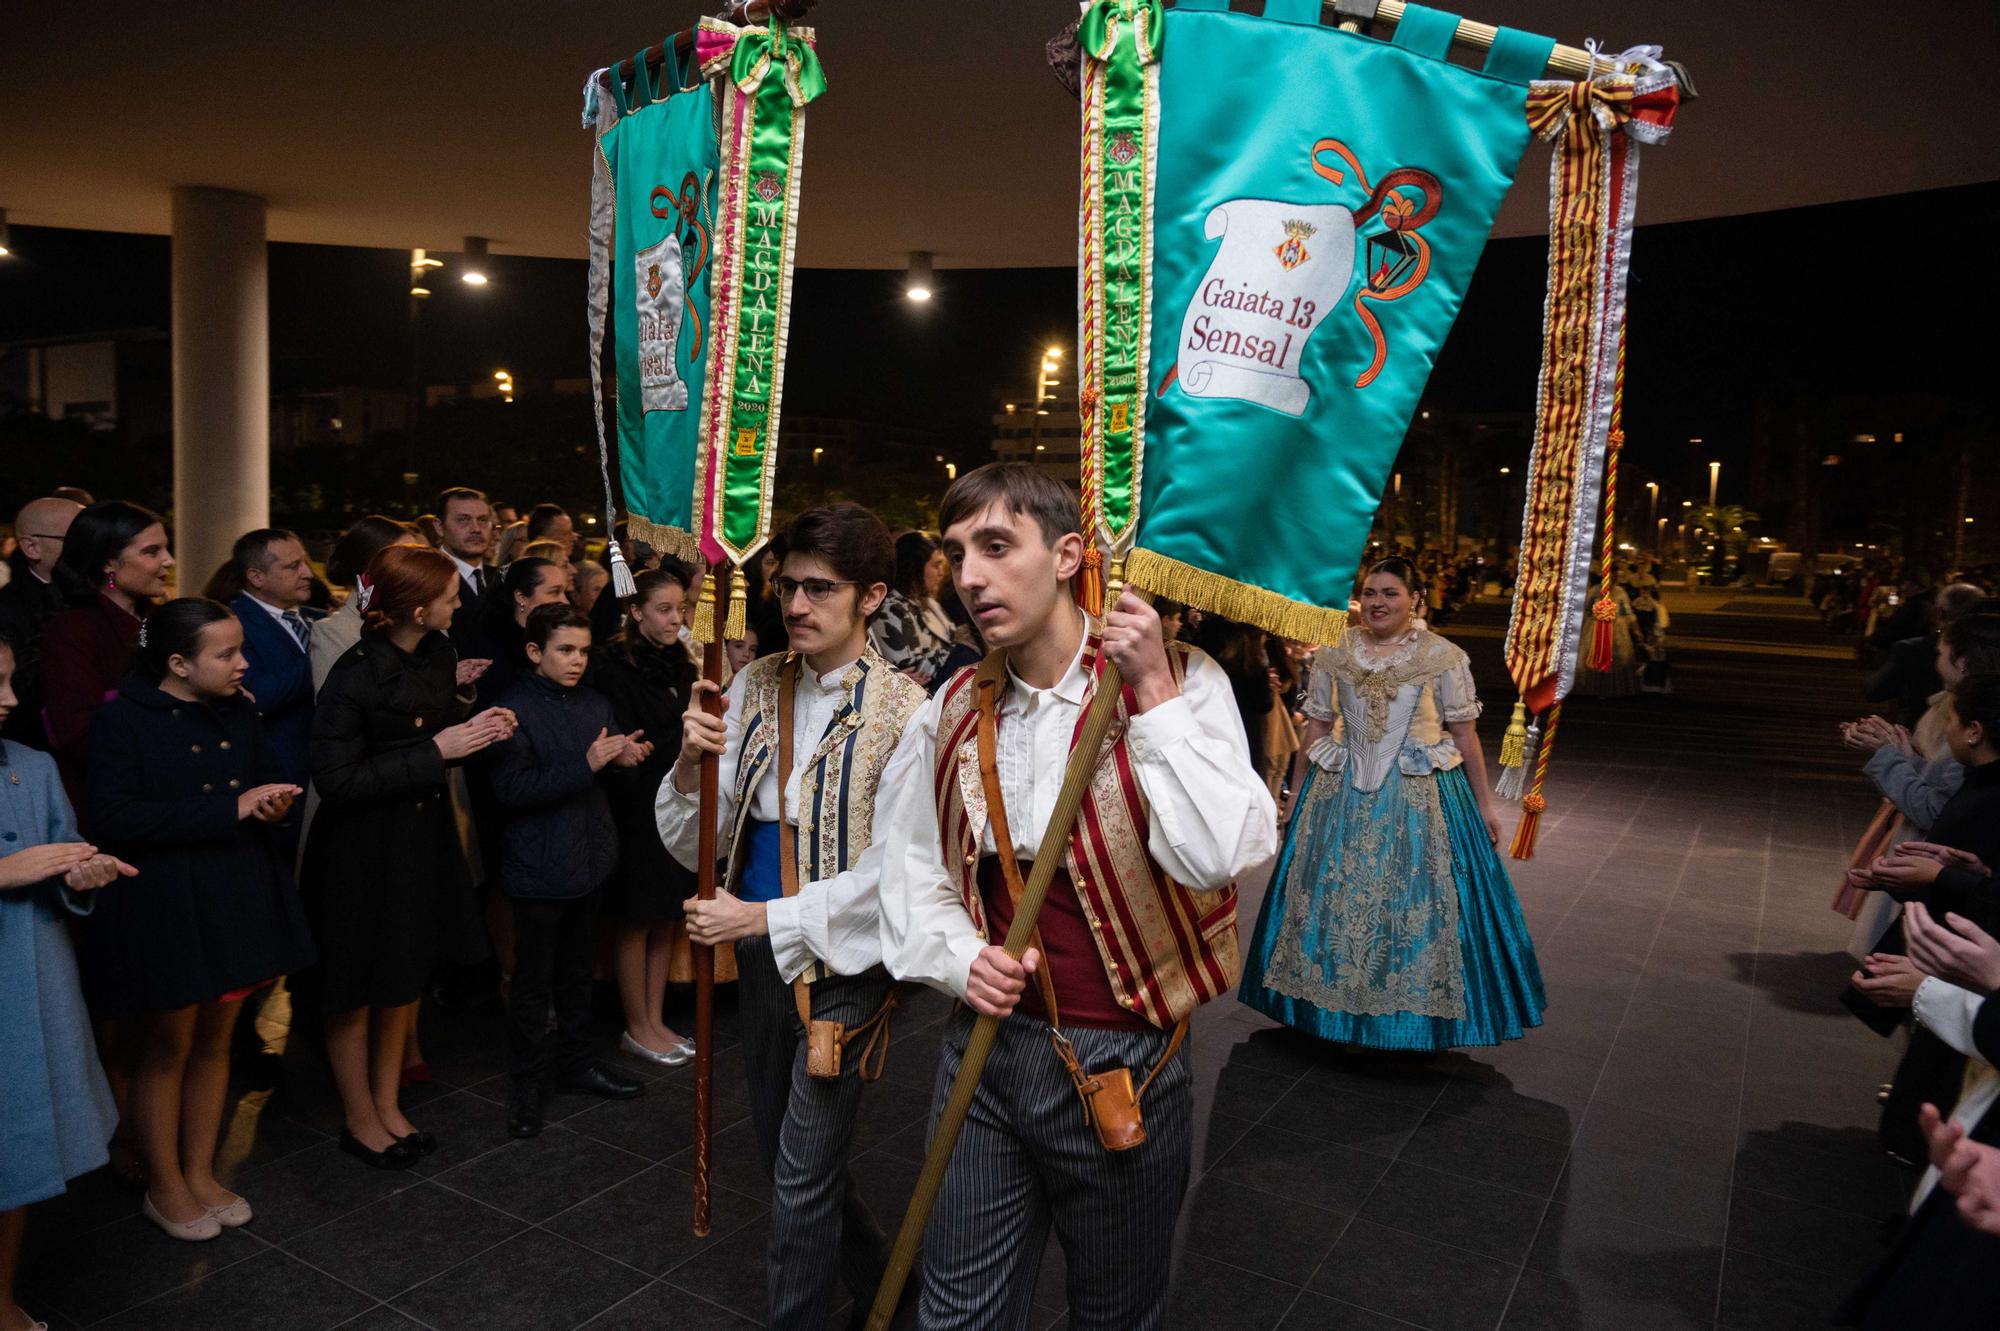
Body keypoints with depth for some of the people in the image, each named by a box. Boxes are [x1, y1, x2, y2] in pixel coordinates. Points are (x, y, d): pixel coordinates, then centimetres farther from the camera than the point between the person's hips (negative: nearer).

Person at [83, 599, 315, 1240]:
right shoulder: (124, 719, -14)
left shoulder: (238, 712, 3)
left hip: (238, 893, 5)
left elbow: (272, 776, 15)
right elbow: (114, 818, -21)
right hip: (162, 903, -5)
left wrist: (272, 801, -10)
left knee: (215, 1041, 16)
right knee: (167, 1048, 10)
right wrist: (230, 808, -24)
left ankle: (200, 1173, 33)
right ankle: (164, 1186, 28)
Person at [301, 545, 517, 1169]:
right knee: (358, 988, 10)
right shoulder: (356, 675, -23)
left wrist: (473, 725, -11)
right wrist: (435, 752, -23)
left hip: (425, 837, 7)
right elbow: (336, 779, -23)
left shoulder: (439, 653, -3)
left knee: (407, 977, 18)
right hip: (364, 849, -7)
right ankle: (359, 1120, 29)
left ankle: (387, 1105, 36)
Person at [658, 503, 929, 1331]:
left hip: (844, 963, -6)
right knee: (779, 1146, 22)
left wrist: (765, 918, -18)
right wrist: (693, 766, -20)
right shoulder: (755, 687, -1)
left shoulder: (904, 713, -17)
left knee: (803, 1174, 3)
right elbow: (699, 848, 0)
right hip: (760, 954, 6)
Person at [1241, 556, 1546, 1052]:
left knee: (1416, 902, 2)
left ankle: (1414, 1007, 21)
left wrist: (1484, 803, 3)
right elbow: (1316, 728, 7)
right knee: (1334, 898, 7)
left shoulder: (1444, 656, -2)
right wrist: (1295, 795, 10)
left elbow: (1465, 734, 1)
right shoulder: (1333, 653, 3)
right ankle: (1334, 1002, 24)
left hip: (1421, 796, -2)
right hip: (1341, 792, 2)